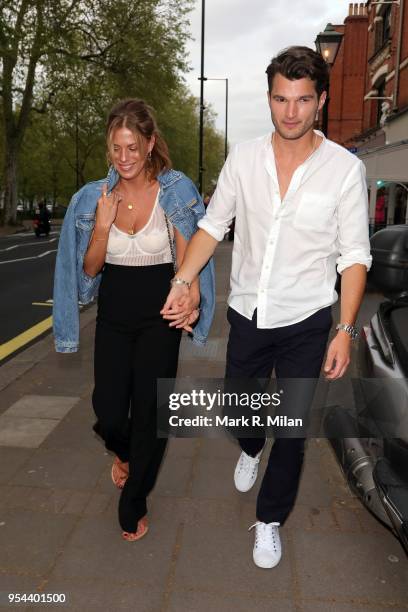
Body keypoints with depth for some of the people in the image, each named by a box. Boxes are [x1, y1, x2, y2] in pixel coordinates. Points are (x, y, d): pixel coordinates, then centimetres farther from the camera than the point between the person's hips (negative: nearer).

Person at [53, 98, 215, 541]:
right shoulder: (95, 197, 2)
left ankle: (133, 508, 26)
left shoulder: (175, 192, -6)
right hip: (113, 316, 3)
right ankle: (124, 452, 41)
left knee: (149, 413, 3)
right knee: (108, 412, 1)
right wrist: (103, 224, -14)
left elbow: (186, 259, -7)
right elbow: (90, 269, 3)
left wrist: (191, 299, -28)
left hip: (159, 316, -2)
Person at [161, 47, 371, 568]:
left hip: (305, 323, -2)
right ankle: (250, 451, 56)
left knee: (292, 430, 8)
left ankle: (270, 520, 32)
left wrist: (345, 331, -12)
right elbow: (213, 224, 3)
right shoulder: (243, 157, -3)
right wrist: (182, 281, -9)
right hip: (247, 315, 3)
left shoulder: (344, 168, -10)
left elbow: (354, 256, -7)